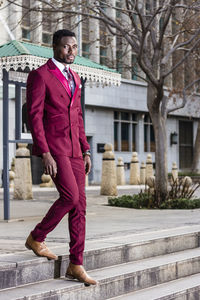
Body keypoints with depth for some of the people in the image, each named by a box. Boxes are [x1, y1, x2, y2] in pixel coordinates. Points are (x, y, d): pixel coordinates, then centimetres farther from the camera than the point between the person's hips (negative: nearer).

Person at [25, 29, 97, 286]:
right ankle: (36, 238, 6)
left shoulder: (74, 78, 18)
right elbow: (34, 116, -13)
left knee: (80, 205, 1)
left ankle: (76, 266, 5)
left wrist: (86, 151, 14)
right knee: (71, 197, -18)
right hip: (52, 146, -7)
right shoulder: (40, 75, -6)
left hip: (73, 149, 7)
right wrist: (45, 154, -20)